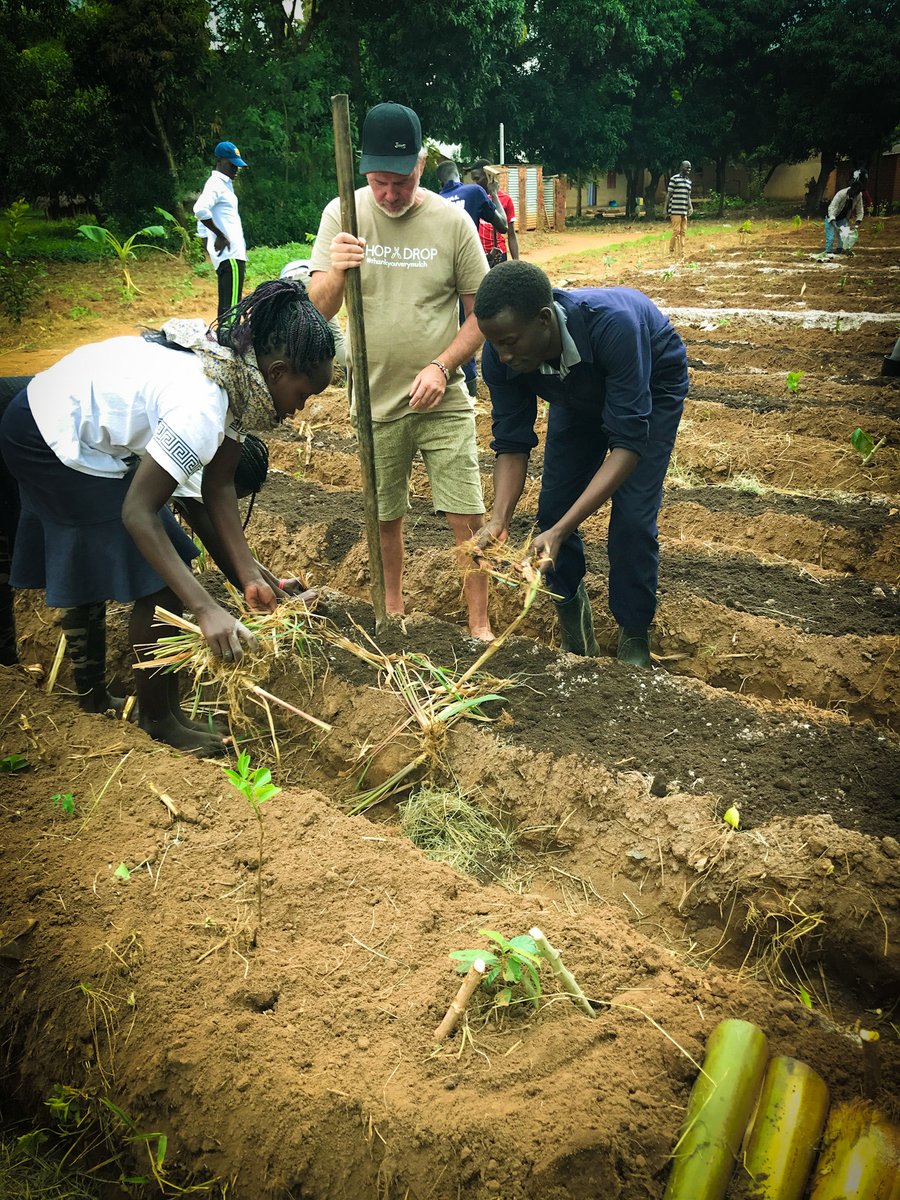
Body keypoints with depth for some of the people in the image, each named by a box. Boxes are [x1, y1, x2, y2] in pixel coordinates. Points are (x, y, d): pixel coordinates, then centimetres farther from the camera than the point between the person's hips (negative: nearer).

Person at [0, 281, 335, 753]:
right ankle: (159, 718, 15)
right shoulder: (201, 408, -33)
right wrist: (206, 609, -34)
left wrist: (249, 572, -7)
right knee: (160, 586, -3)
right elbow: (137, 512, -31)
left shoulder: (237, 366, -5)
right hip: (54, 445, -9)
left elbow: (218, 485, -3)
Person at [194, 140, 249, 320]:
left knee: (227, 306, 13)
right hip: (230, 255, -10)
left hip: (234, 253, 10)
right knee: (230, 306, -15)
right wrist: (221, 235, -19)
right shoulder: (216, 184, -9)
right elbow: (200, 210, -27)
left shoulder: (226, 184, 21)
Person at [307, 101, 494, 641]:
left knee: (468, 517, -2)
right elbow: (318, 310, -6)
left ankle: (480, 626, 14)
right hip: (376, 401, 1)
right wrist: (336, 273, -28)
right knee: (385, 516, 14)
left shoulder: (452, 221, -6)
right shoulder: (342, 215, -3)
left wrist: (442, 366, -16)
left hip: (444, 401, -1)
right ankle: (393, 606, 37)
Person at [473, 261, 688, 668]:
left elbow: (629, 442, -43)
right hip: (579, 394, 4)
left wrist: (560, 532, -50)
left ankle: (634, 638, 7)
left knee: (632, 517, -14)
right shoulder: (500, 355, -30)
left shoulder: (611, 325, -45)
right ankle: (571, 608, 24)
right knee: (553, 507, -2)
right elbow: (511, 443, -20)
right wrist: (499, 520, -38)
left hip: (651, 385, -4)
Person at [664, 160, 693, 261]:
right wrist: (666, 209, -6)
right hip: (675, 210, -7)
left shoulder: (689, 181, 17)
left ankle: (681, 255, 6)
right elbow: (669, 194, -4)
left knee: (683, 233, 4)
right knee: (676, 231, -11)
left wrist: (690, 207, 8)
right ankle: (671, 250, 6)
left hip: (684, 211, 7)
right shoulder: (674, 179, -4)